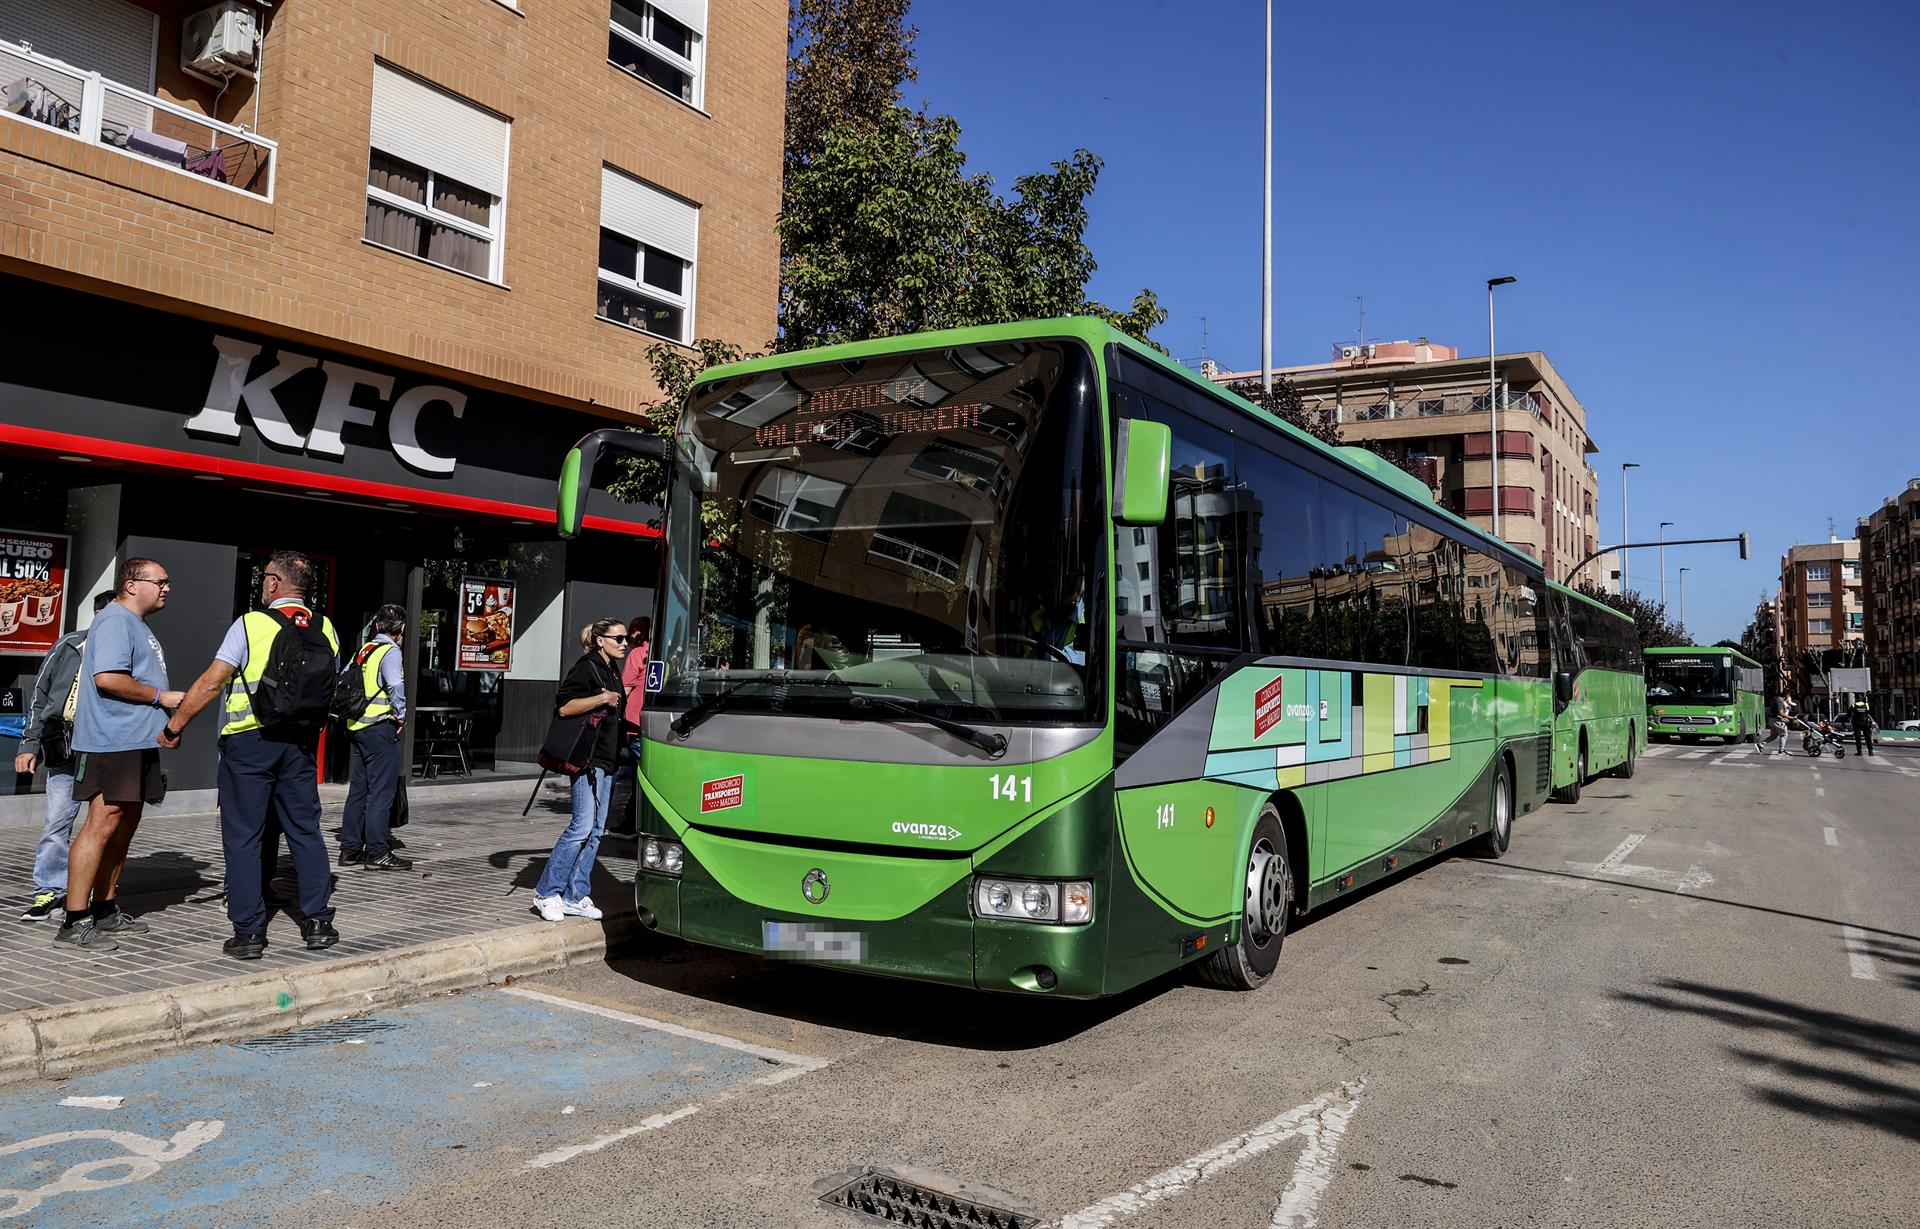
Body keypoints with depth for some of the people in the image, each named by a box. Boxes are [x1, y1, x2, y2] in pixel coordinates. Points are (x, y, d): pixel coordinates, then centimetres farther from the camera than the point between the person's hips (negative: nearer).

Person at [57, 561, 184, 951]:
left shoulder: (138, 625, 22)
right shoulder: (115, 620, -11)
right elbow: (107, 678, -23)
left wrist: (162, 724, 22)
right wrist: (161, 697, -14)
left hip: (138, 743, 11)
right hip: (112, 743, -11)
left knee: (124, 827, 13)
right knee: (103, 825, -12)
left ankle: (104, 911, 21)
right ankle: (75, 921, -9)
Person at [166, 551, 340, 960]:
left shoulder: (250, 624, -10)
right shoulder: (326, 630, 4)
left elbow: (210, 683, -10)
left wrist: (174, 726, -1)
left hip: (249, 741, -4)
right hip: (301, 741, 4)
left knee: (242, 836, 4)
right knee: (305, 831, 12)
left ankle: (248, 932, 6)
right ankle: (318, 922, 14)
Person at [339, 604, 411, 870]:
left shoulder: (363, 650, 15)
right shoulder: (390, 651, -9)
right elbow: (396, 685, -22)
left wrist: (352, 710, 19)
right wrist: (401, 716, -11)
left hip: (357, 726, 8)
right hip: (380, 727, -8)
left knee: (358, 788, 13)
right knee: (381, 791, -5)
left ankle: (350, 849, 19)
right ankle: (377, 853, -4)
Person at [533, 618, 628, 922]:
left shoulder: (612, 671, 19)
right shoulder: (586, 668, -9)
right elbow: (563, 707, -18)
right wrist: (601, 698, -19)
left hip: (606, 760, 9)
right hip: (588, 759, -9)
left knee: (596, 831, 7)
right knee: (583, 826, -12)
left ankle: (575, 897, 12)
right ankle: (547, 892, -2)